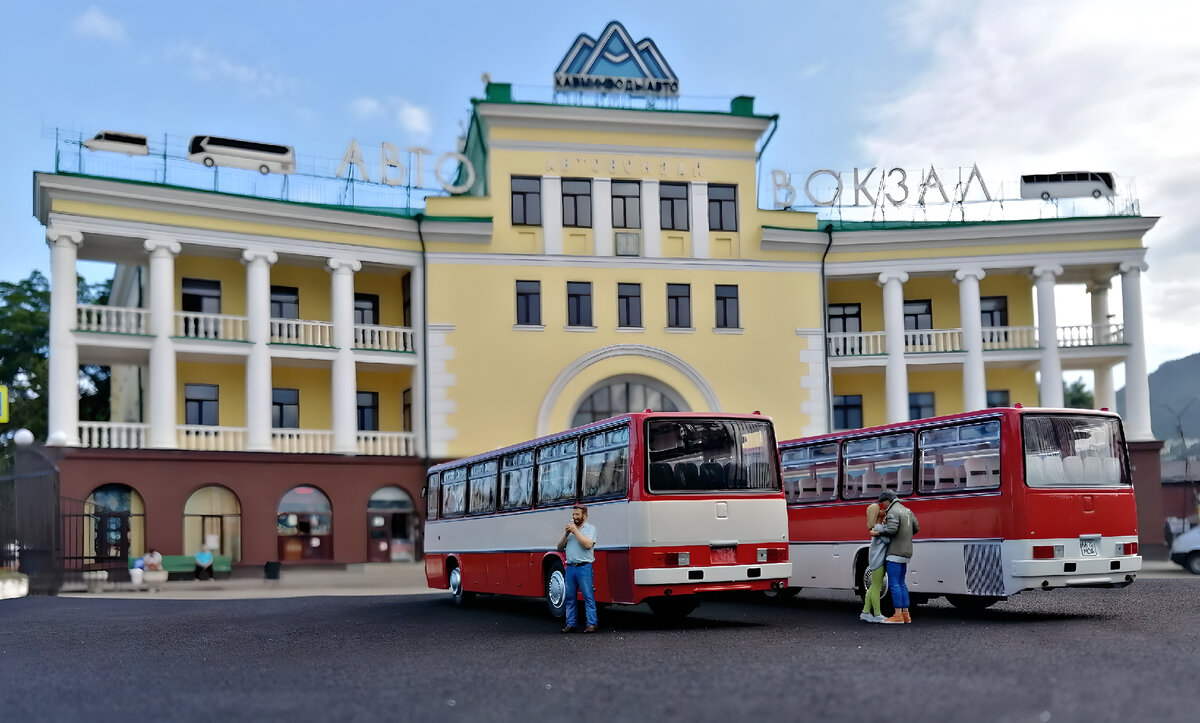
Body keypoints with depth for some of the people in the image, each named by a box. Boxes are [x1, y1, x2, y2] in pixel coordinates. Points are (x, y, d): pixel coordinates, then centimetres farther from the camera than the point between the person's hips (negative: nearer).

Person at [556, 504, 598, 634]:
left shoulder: (590, 528, 2)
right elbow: (560, 547, 16)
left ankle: (591, 624, -4)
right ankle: (570, 624, 13)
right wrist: (566, 534, 0)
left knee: (588, 597, -6)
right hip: (570, 567, 6)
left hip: (584, 567, -6)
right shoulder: (570, 527, 18)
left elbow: (588, 544, -15)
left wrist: (575, 531, -10)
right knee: (570, 597, 7)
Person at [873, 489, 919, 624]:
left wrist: (877, 533, -14)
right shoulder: (907, 511, 17)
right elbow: (916, 528, 18)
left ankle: (898, 615, -12)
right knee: (901, 583, 13)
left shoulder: (893, 512, -12)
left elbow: (892, 529, -26)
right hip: (906, 553, 9)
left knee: (893, 583, -9)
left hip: (895, 553, -9)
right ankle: (905, 614, 12)